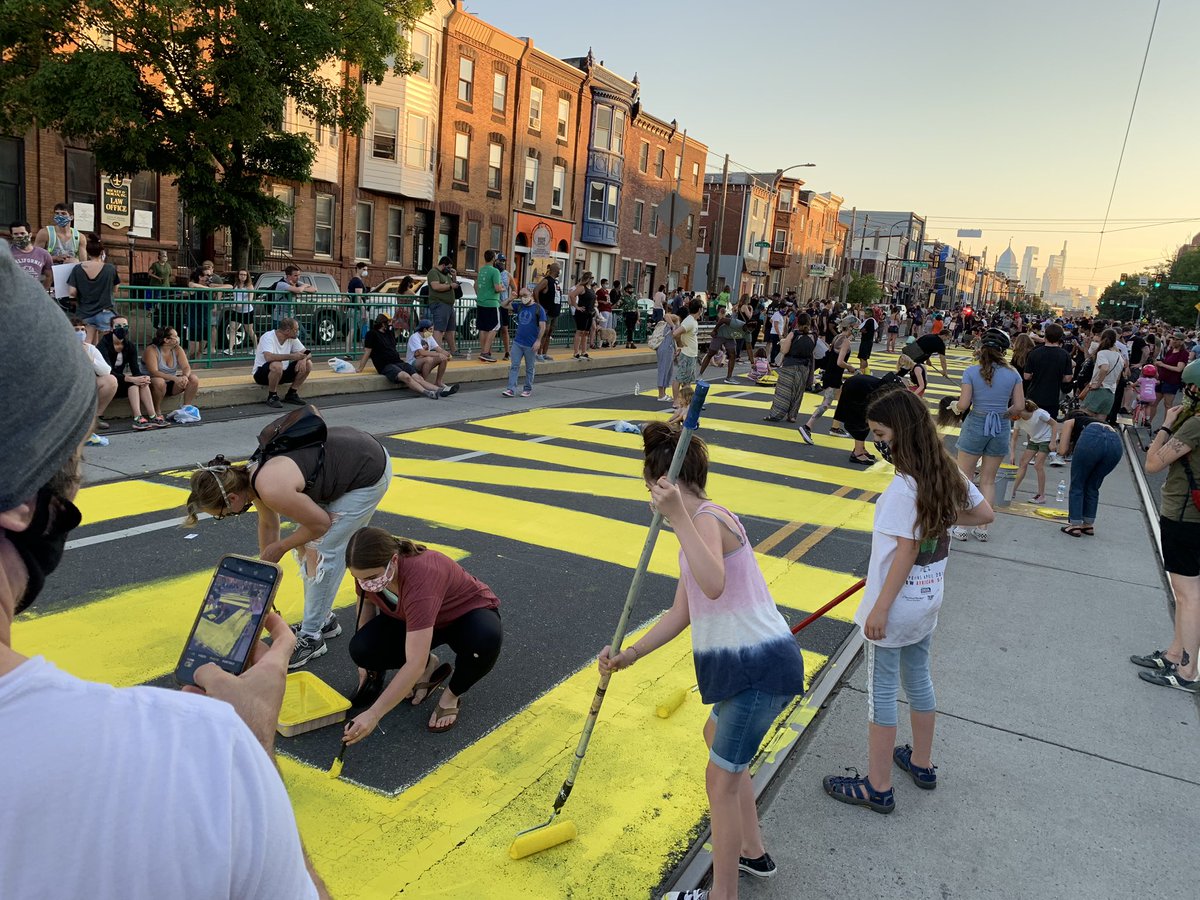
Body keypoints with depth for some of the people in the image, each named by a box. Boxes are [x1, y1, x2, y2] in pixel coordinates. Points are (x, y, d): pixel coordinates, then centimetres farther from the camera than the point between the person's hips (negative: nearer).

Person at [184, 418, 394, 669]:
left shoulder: (271, 489, -30)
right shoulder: (250, 476, -3)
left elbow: (321, 523, -17)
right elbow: (268, 524, 15)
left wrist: (280, 547, -2)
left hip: (370, 473, -9)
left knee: (323, 551, -6)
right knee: (306, 544, 12)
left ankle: (311, 638, 5)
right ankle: (323, 619, 27)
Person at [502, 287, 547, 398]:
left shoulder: (538, 309, -6)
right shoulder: (519, 307, 8)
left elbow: (542, 326, -8)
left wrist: (538, 340, -15)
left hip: (531, 345, -4)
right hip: (517, 342, 4)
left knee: (529, 368, 8)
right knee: (514, 366, -1)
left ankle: (528, 389, 19)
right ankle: (511, 389, -2)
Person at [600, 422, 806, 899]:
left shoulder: (706, 516, -18)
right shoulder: (698, 521, 12)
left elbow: (713, 585, -39)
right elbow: (680, 614, 13)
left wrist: (677, 517, -38)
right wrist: (630, 654, 6)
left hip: (760, 667, -11)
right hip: (747, 662, 11)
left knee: (721, 777, 1)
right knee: (718, 739, 30)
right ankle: (753, 852, 46)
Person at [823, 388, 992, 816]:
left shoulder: (904, 485, -25)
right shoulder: (947, 473, -1)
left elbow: (907, 551, -23)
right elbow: (984, 514, 10)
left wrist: (880, 608, -18)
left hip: (896, 603, -8)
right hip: (929, 597, 8)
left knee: (882, 691, 5)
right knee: (918, 679, 23)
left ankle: (877, 787, 18)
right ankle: (921, 763, 41)